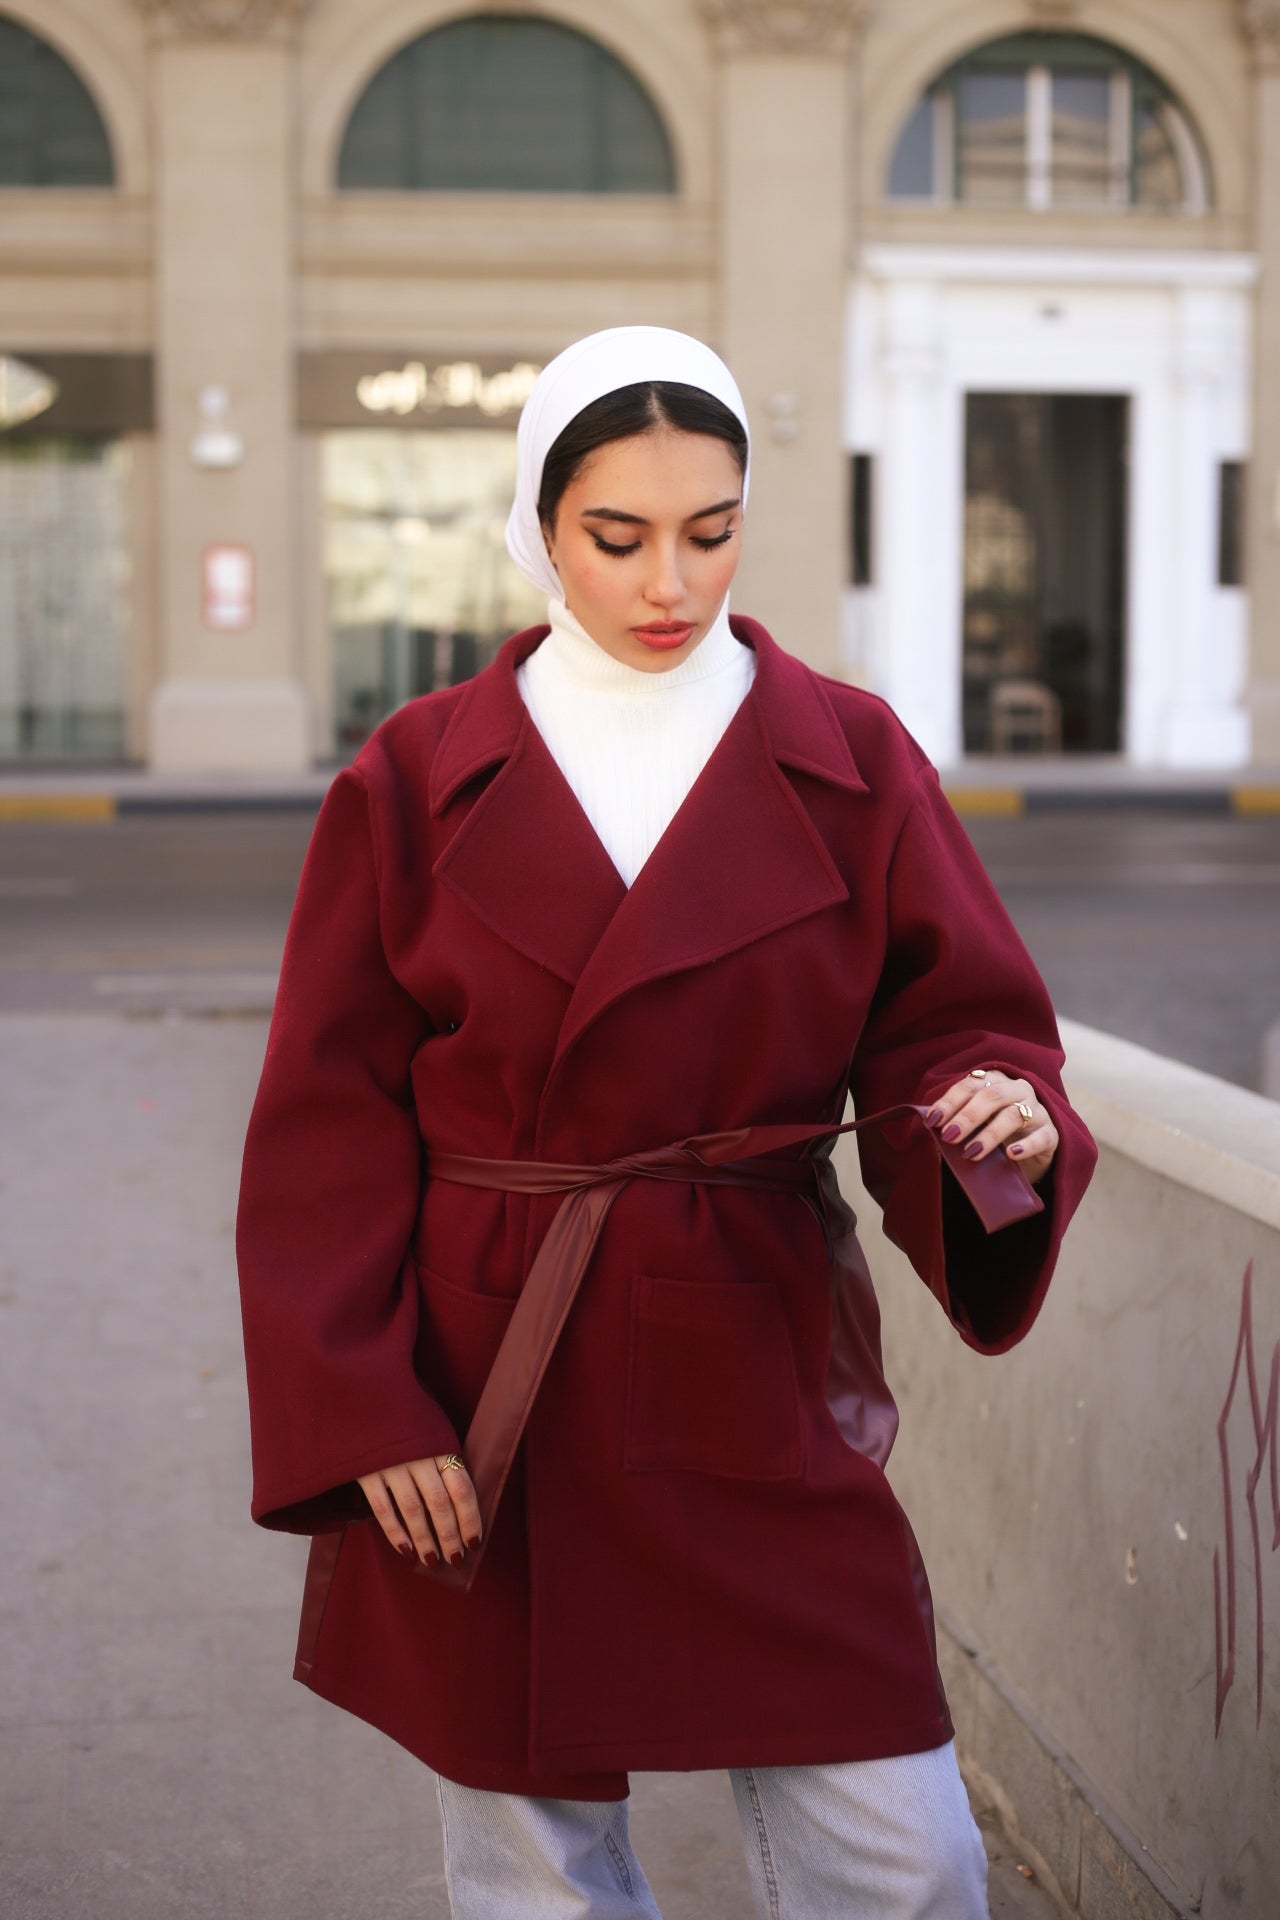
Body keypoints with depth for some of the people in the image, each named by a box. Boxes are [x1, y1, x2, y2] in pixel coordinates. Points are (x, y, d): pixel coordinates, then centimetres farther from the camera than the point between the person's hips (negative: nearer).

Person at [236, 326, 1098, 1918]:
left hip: (764, 1387, 1)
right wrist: (363, 1418, -8)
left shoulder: (852, 763, 0)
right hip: (480, 1409, 0)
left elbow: (953, 1028, 1)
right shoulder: (417, 779, -1)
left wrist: (1005, 1118, -23)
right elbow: (326, 1126, -1)